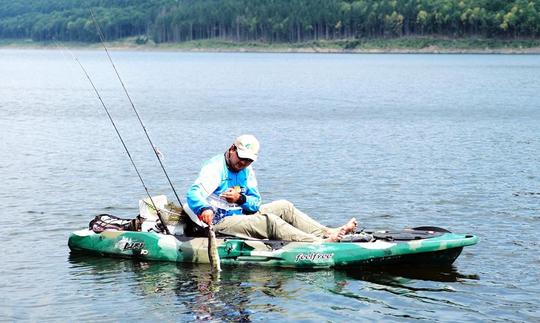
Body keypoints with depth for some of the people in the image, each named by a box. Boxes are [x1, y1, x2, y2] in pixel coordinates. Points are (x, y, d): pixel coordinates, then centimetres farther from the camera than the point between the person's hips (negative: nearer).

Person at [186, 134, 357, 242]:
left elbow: (256, 203, 6)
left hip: (241, 215, 9)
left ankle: (327, 232, -6)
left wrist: (240, 199, -18)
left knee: (284, 206, 1)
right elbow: (193, 192, -28)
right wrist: (205, 209, -51)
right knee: (269, 221, -26)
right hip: (220, 222, -9)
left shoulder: (247, 171, 11)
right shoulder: (215, 167, -13)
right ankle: (320, 243, -37)